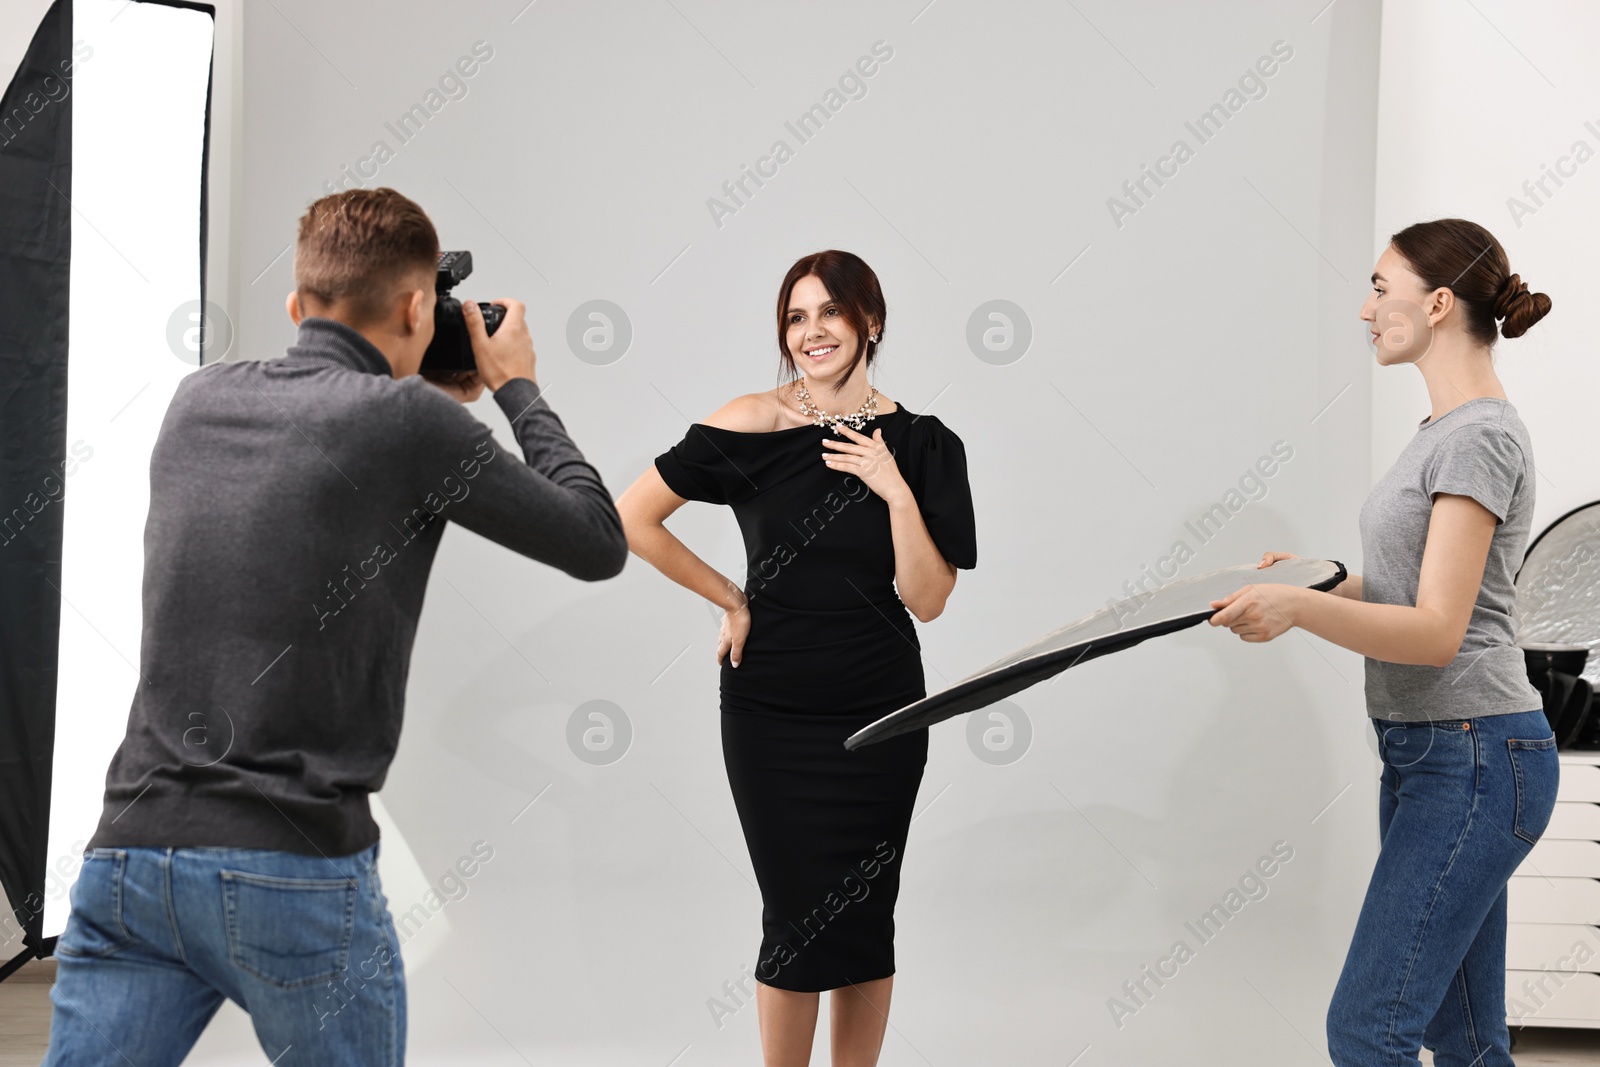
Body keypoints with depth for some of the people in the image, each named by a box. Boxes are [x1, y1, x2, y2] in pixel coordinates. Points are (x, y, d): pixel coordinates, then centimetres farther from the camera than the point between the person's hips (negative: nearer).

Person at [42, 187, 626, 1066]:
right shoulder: (409, 421, -6)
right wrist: (518, 390, 16)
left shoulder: (199, 400, 10)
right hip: (298, 872, -4)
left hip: (129, 853, 5)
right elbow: (598, 546, 4)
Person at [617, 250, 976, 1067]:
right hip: (772, 710, -2)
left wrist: (896, 491, -16)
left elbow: (927, 600, -4)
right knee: (801, 918, -1)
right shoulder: (752, 426, -8)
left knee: (867, 916, 7)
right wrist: (731, 601, -3)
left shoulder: (920, 445, -2)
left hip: (879, 710, 2)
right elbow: (632, 516, -6)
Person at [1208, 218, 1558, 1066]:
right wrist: (1318, 584, 11)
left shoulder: (1482, 439, -15)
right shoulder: (1443, 429, 16)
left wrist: (1299, 609, -34)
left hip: (1474, 758, -10)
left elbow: (1437, 631, -22)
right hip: (1427, 751, 10)